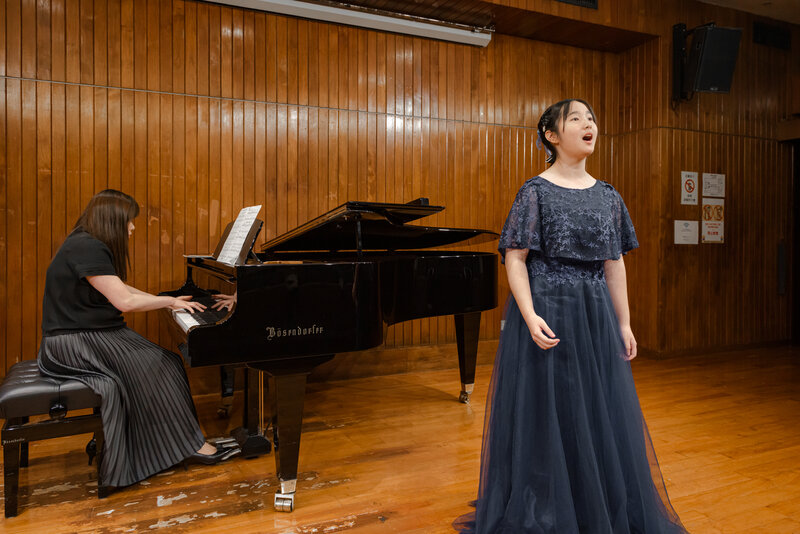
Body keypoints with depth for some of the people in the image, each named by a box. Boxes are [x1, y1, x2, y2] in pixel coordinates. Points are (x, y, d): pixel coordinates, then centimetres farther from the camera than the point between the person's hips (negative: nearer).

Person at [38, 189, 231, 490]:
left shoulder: (93, 247, 14)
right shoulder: (85, 248, -19)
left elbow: (121, 290, 19)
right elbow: (125, 301, -25)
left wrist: (169, 302, 15)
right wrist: (170, 301, -11)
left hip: (92, 335, 10)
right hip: (70, 344, -10)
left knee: (162, 363, -6)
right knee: (151, 365, -20)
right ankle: (187, 443, -9)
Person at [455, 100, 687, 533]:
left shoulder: (608, 196, 10)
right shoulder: (536, 191, -6)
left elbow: (613, 263, 12)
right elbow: (515, 258, -11)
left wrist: (623, 324, 9)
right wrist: (530, 315, -22)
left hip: (596, 316, 6)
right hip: (548, 313, -5)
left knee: (602, 412, 12)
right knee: (548, 412, 3)